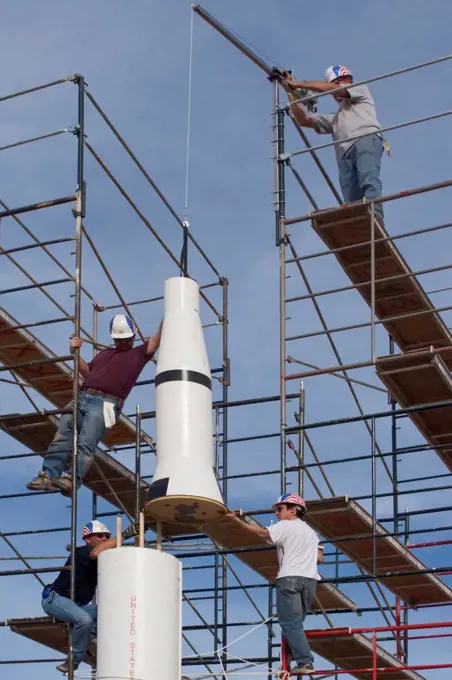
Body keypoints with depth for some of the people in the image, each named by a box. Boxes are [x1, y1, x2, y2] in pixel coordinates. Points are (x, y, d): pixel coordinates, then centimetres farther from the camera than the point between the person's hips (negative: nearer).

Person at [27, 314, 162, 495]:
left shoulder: (138, 353, 19)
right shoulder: (105, 353, 34)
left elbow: (157, 339, 9)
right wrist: (76, 353, 22)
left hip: (105, 403, -6)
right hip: (81, 398, 6)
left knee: (85, 444, -22)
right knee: (61, 438, -11)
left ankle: (72, 479, -35)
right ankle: (49, 476, -17)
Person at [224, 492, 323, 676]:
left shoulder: (286, 526, 1)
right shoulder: (311, 531, 24)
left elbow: (263, 532, -14)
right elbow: (319, 557, 19)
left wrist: (236, 520, -17)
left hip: (290, 578, -7)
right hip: (310, 580, 7)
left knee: (291, 624, -7)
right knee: (295, 623, 13)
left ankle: (305, 662, -15)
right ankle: (304, 661, 5)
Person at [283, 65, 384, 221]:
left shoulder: (361, 90, 29)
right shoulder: (335, 118, 43)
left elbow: (330, 87, 15)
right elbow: (304, 120, 34)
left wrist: (299, 83, 17)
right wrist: (291, 91, 29)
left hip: (366, 140, -6)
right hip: (345, 153, 6)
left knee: (368, 180, -33)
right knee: (351, 201, -17)